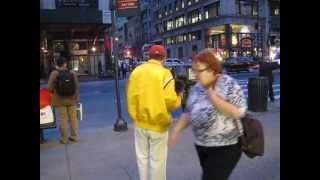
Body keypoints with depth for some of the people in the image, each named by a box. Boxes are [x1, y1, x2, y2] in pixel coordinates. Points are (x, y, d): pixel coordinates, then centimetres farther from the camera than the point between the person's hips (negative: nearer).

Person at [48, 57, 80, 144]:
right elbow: (77, 86, 2)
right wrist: (77, 97, 11)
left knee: (63, 119, 3)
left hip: (60, 100, -2)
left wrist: (54, 91, 12)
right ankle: (74, 136, 19)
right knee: (73, 117, 10)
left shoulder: (54, 73, -8)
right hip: (72, 99, 2)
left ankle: (64, 139, 10)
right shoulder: (72, 73, 0)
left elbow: (50, 87, -10)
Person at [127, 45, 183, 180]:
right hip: (158, 124, -4)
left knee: (142, 157, 19)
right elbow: (170, 101, -17)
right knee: (157, 160, 9)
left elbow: (131, 97, 4)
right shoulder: (164, 73, -12)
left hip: (140, 122, 4)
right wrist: (179, 99, 5)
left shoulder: (136, 71, 1)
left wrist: (134, 116, 15)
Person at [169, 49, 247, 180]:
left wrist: (213, 98, -24)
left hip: (225, 148, -6)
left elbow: (239, 112, -21)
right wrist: (176, 130, 2)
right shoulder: (196, 88, 4)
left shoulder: (229, 84, -13)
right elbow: (189, 113, 11)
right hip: (201, 146, 6)